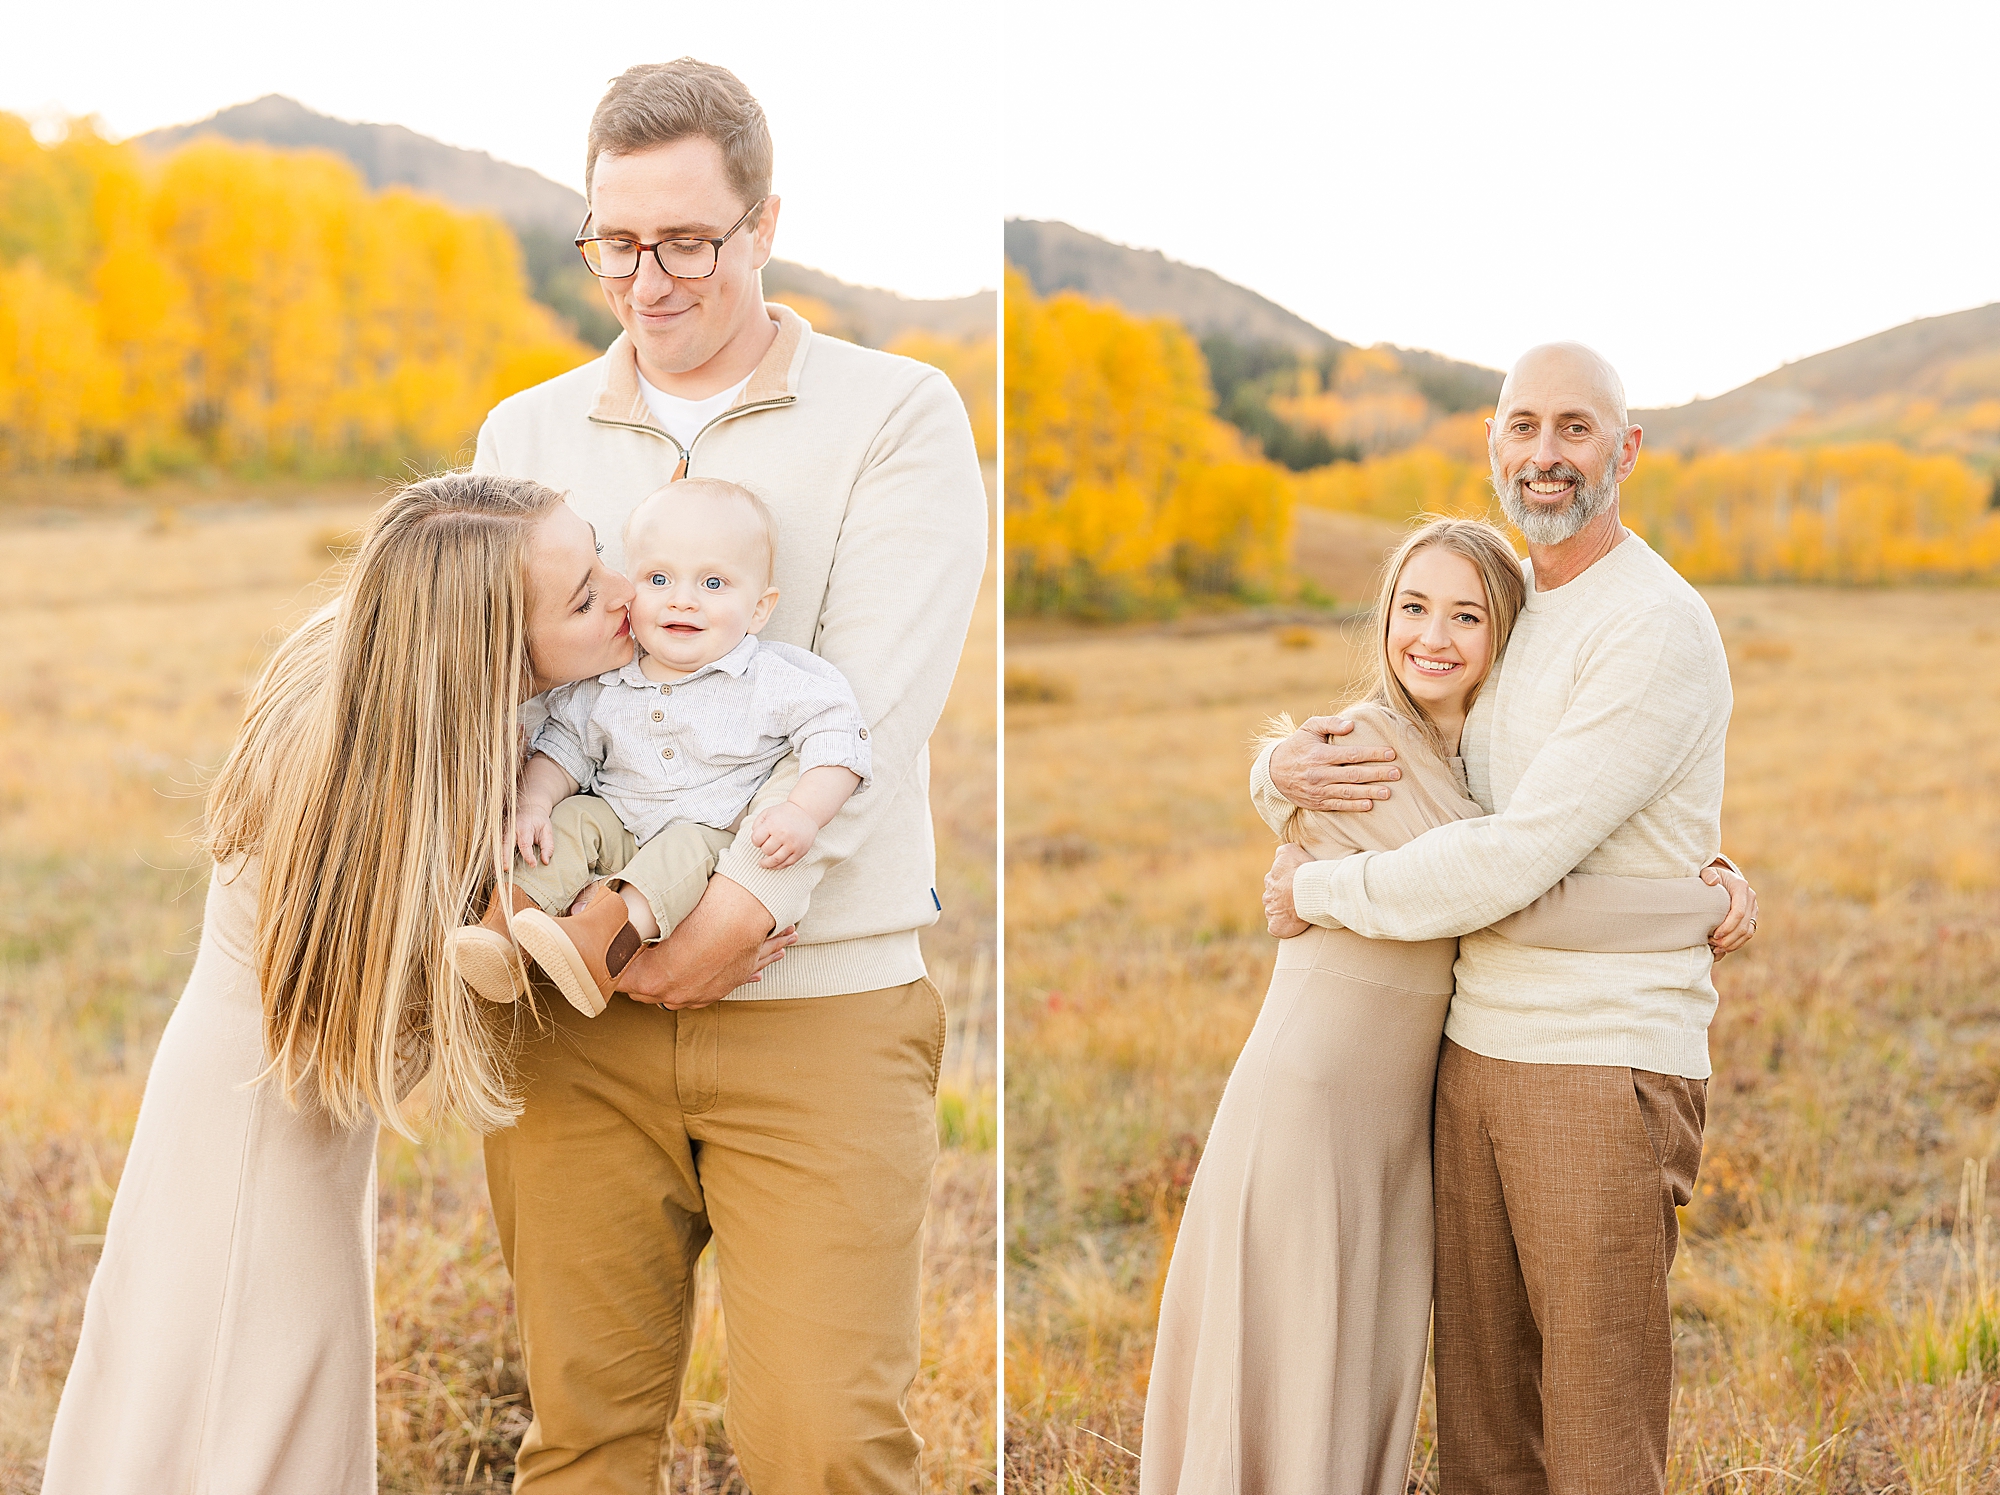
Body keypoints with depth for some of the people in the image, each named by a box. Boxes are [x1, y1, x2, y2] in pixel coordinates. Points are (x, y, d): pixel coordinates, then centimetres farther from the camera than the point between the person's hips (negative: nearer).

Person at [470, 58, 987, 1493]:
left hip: (819, 994, -3)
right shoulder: (526, 434, 15)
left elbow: (875, 697, -7)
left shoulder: (898, 416, 4)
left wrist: (753, 897, -18)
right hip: (574, 999, 3)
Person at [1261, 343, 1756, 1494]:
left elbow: (1515, 860, -19)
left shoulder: (1660, 630, -13)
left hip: (1604, 1068, -8)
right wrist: (1289, 769, -2)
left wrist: (1319, 890, -7)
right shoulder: (1500, 617, 14)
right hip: (1477, 1053, 8)